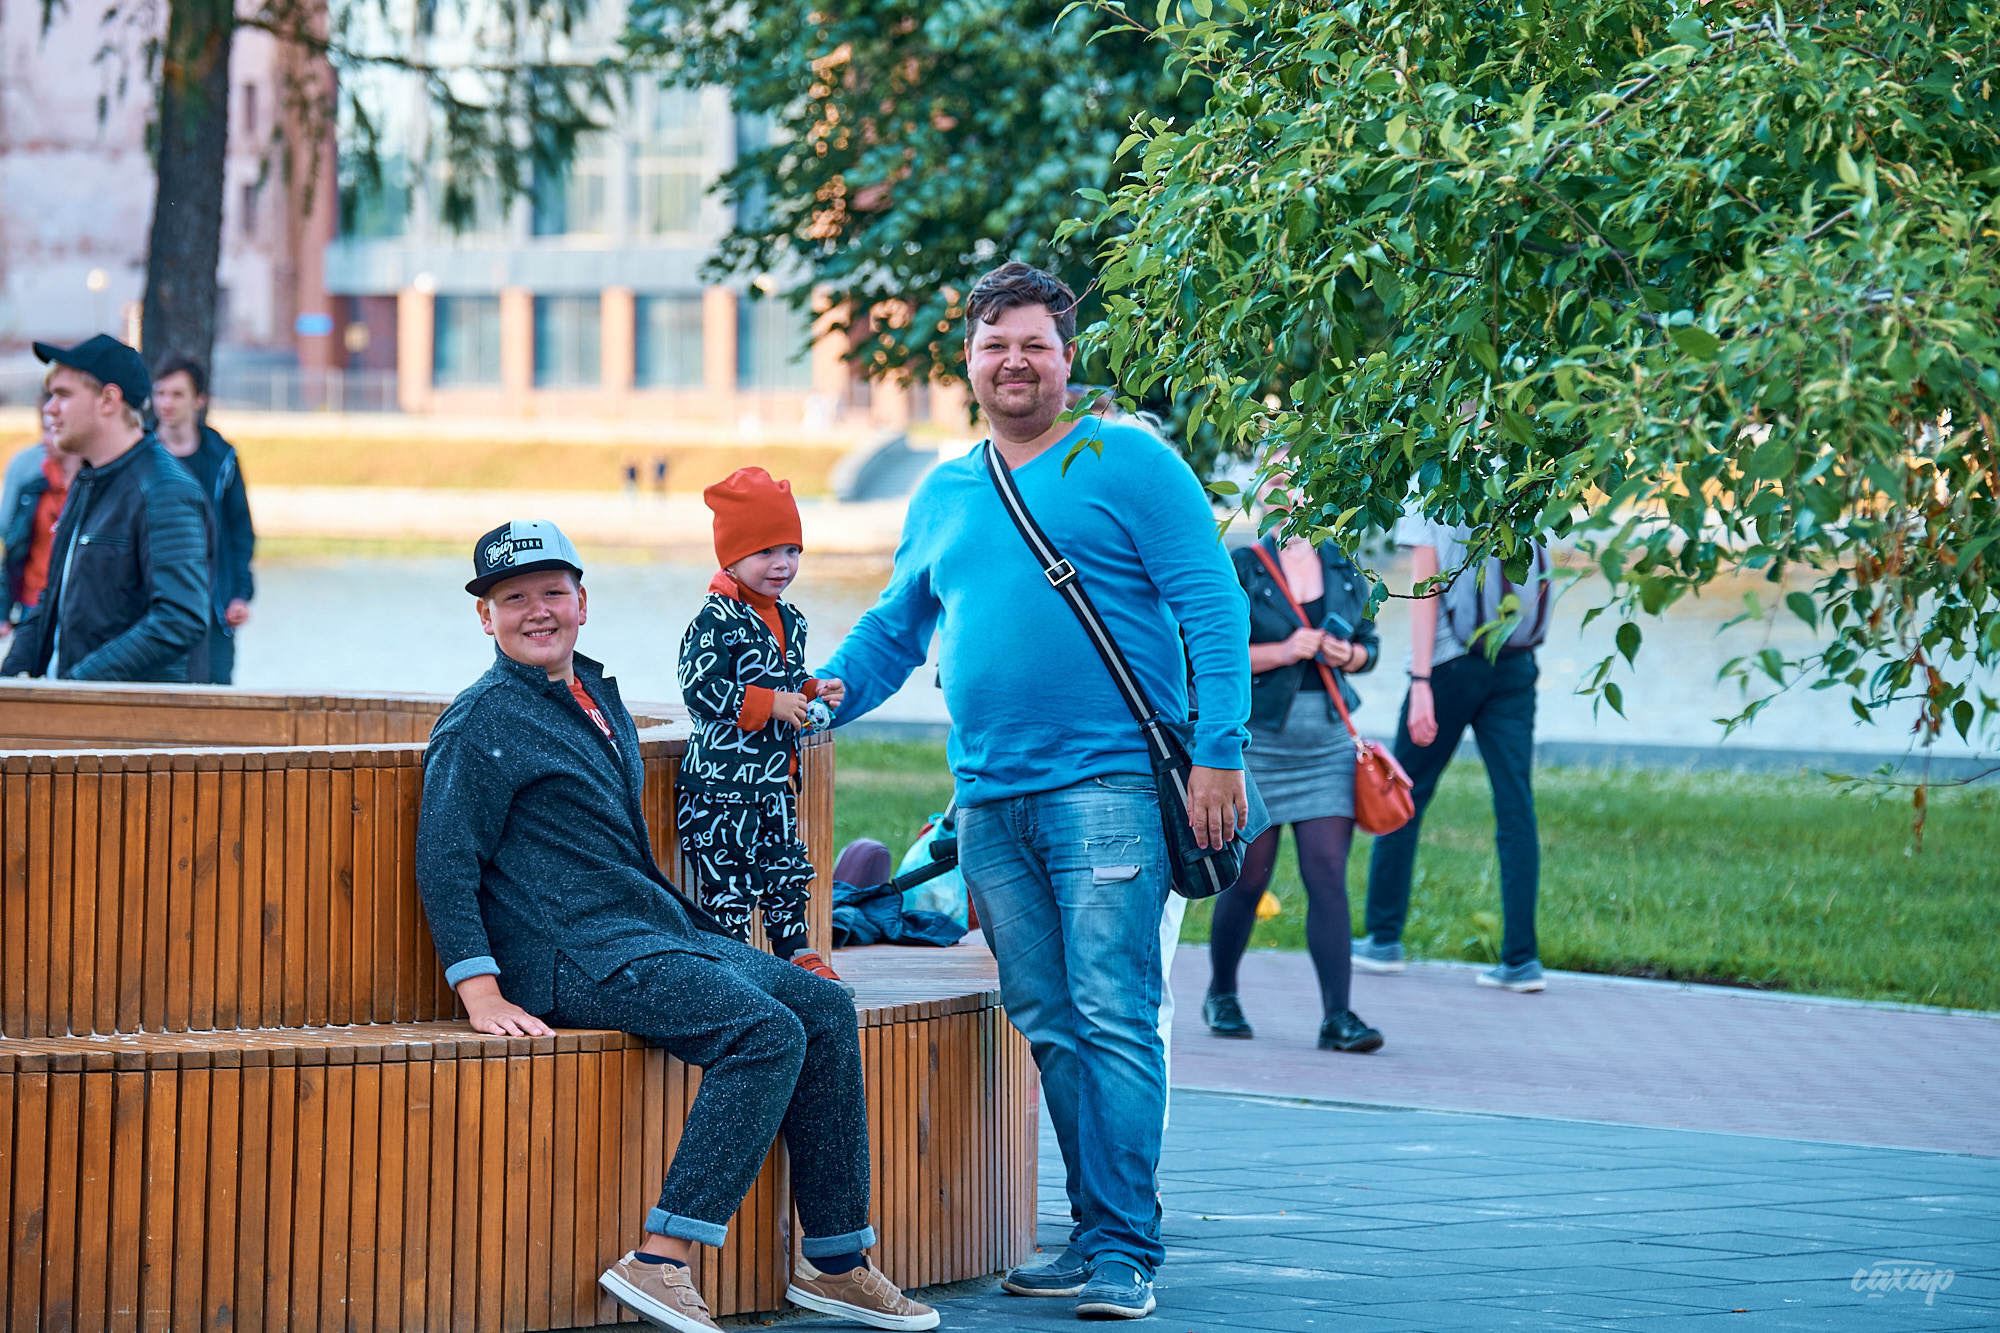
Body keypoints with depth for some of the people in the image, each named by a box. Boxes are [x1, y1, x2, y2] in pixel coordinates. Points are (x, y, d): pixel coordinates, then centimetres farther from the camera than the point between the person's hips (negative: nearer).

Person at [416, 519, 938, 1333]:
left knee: (824, 1008, 0)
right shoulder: (483, 722, -5)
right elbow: (445, 864, -12)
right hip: (572, 956, -9)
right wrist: (482, 994, -22)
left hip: (655, 932, 9)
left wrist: (697, 930, 22)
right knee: (767, 1031, -25)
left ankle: (834, 1264, 2)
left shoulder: (600, 699, 20)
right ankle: (661, 1264, -31)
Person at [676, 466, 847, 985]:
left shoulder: (790, 620, 12)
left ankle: (795, 953, 26)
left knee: (790, 869, 14)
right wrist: (771, 704, -20)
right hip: (721, 777, -8)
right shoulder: (716, 621, -14)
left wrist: (813, 693, 5)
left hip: (776, 778, 8)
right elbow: (700, 689, -21)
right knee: (728, 876, -3)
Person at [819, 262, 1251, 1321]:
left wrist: (1218, 754, -13)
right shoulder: (942, 496, 18)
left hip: (1107, 786, -6)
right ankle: (1094, 1236, 12)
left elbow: (1212, 610, -5)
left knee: (1111, 1017, -11)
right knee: (1049, 1027, 6)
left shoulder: (1129, 463, 0)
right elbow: (894, 629, 29)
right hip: (989, 798, 6)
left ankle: (1123, 1250, -10)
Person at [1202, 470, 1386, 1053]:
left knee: (1328, 874, -7)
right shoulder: (1241, 568, -4)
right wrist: (1284, 652, -18)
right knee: (1248, 878, 4)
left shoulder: (1342, 569, 11)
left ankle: (1338, 1016, -10)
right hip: (1256, 739, -3)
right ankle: (1221, 995, 27)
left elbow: (1369, 644, 19)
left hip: (1327, 743, 3)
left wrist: (1346, 654, -4)